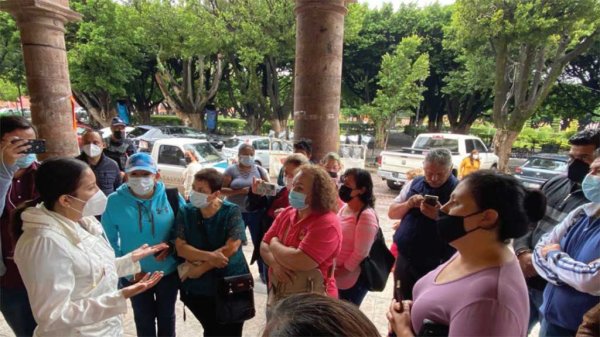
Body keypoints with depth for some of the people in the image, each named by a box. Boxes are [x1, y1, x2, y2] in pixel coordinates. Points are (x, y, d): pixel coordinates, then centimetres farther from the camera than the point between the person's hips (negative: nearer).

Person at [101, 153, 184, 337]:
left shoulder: (172, 197, -15)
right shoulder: (114, 201, -15)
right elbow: (110, 241, -6)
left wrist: (171, 246, -22)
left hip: (169, 272, 0)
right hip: (135, 276, 1)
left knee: (167, 317, 23)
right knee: (144, 320, 23)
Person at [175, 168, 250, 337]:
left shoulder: (231, 211, -12)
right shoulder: (186, 212, -4)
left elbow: (231, 248, -19)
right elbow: (180, 247, -9)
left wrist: (201, 268, -15)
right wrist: (209, 256, -22)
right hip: (197, 288, 2)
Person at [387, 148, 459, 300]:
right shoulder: (415, 183, 3)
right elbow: (392, 213, 6)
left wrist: (440, 215, -31)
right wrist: (409, 204, -12)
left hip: (435, 266, -4)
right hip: (404, 259, 5)